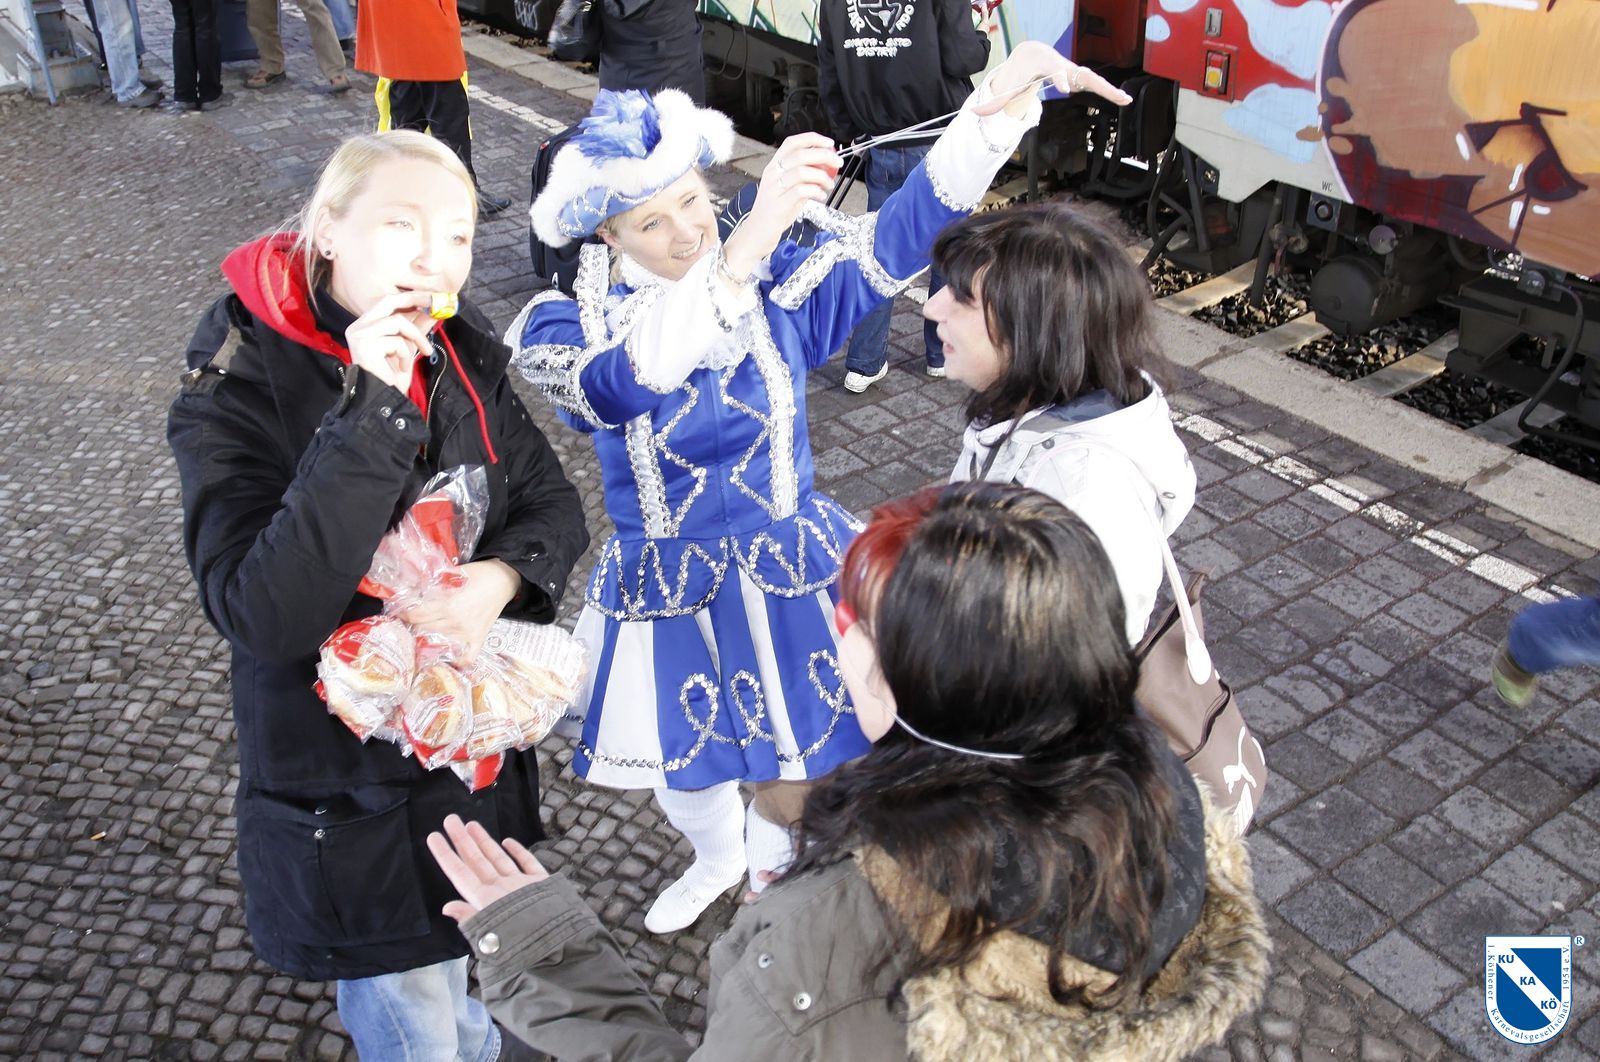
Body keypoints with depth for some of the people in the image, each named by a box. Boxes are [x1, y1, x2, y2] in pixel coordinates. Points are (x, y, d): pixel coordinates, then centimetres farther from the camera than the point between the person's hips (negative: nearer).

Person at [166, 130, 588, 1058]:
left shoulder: (460, 360, -6)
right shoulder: (238, 392, -22)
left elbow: (554, 501, 1)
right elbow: (263, 615, -33)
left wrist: (503, 576, -22)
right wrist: (371, 412, -38)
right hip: (349, 785, -5)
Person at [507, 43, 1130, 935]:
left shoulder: (776, 283, -11)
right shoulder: (564, 329, -17)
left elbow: (899, 236, -26)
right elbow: (627, 384, -41)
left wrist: (996, 110, -42)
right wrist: (744, 246, -53)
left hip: (791, 570, 0)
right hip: (665, 592, 0)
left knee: (793, 785, 15)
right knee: (683, 770, 24)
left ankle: (762, 882, 52)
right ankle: (716, 858, 62)